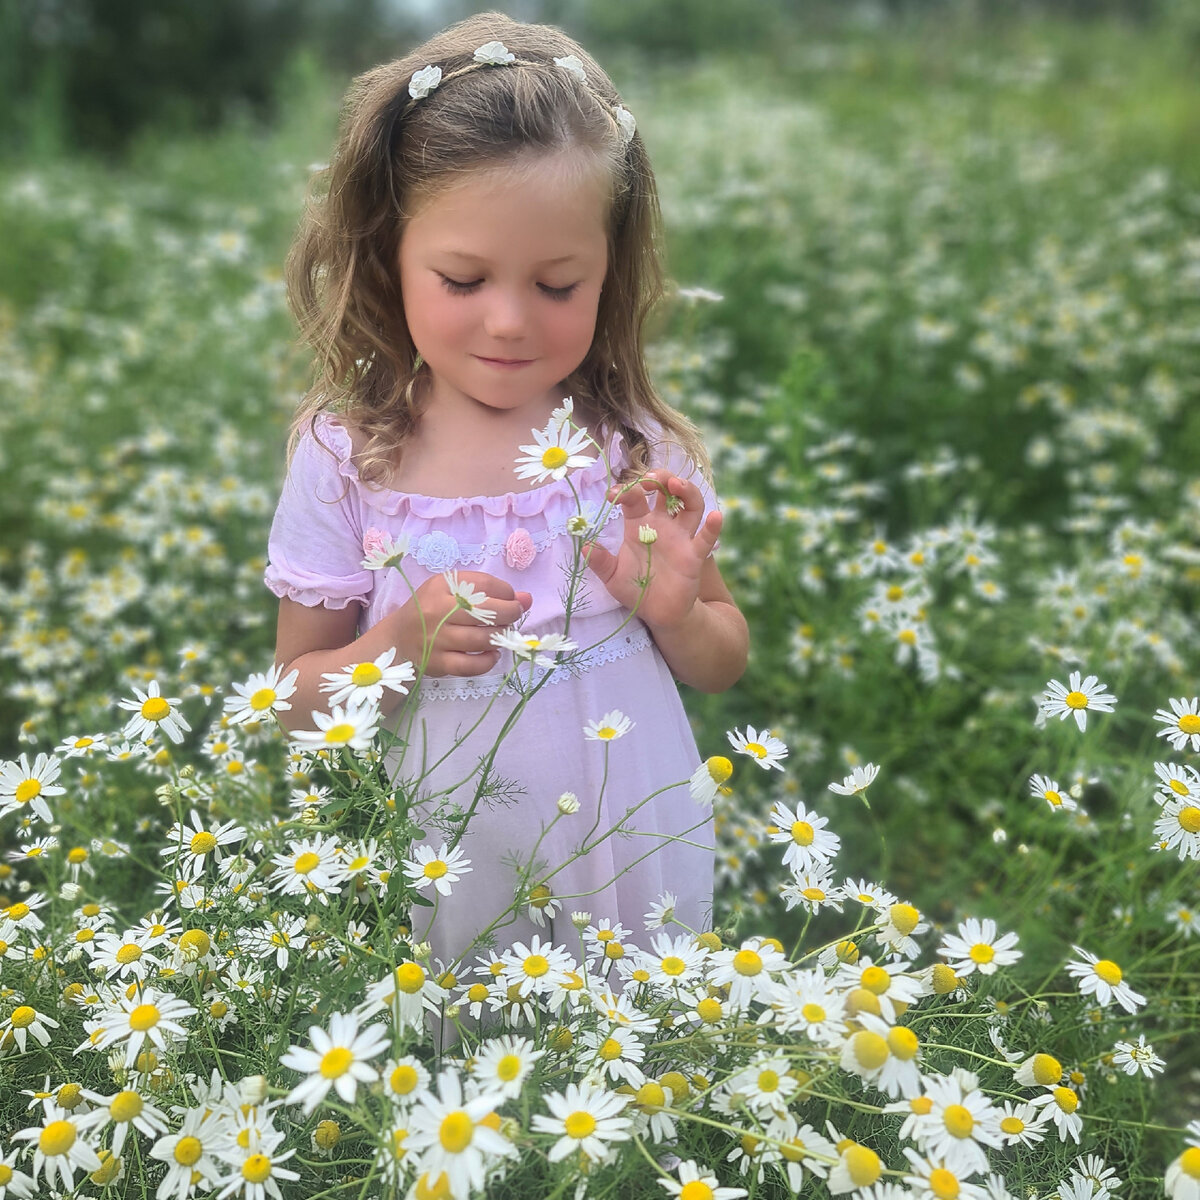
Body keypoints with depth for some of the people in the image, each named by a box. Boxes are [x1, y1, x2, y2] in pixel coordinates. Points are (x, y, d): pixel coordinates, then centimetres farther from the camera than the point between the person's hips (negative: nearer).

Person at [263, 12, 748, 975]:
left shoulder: (637, 444, -8)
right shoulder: (346, 457, -11)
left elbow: (723, 667, 4)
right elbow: (298, 698, -3)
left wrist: (676, 614, -18)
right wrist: (401, 645, -22)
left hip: (637, 865, 1)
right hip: (448, 880, -1)